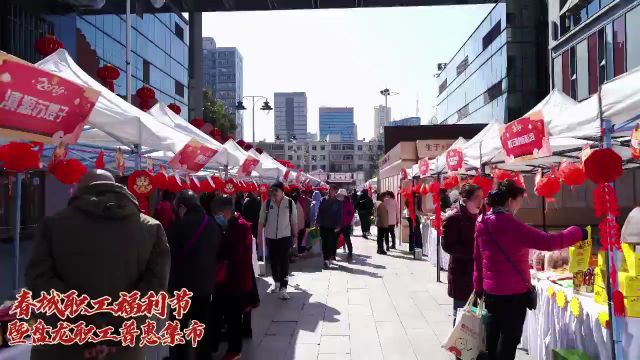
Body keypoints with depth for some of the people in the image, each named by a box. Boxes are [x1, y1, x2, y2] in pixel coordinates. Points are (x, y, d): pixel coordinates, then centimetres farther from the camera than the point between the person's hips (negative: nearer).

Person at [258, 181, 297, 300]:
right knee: (273, 261, 13)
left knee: (284, 261, -7)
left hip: (285, 236, -2)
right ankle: (276, 283, 32)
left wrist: (295, 235, 3)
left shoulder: (290, 203, -5)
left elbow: (294, 221, 1)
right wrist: (259, 236, 1)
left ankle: (283, 288, -6)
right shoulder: (267, 203, -2)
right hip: (270, 237, 3)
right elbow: (261, 221, 3)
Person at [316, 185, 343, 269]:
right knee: (325, 242, 1)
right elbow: (319, 211, 5)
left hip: (333, 226, -1)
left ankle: (328, 258, 15)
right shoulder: (323, 200, 4)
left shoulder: (338, 202, 1)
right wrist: (317, 222, 0)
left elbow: (339, 215, -1)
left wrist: (338, 225, -9)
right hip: (323, 225, 1)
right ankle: (327, 259, 5)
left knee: (332, 242, 2)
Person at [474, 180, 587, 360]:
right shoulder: (509, 224, -21)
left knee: (493, 336, 20)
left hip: (490, 289, 7)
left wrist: (479, 286, 18)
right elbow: (547, 242, -22)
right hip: (513, 292, -7)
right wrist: (577, 232, -7)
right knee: (509, 339, 7)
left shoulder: (482, 222, 2)